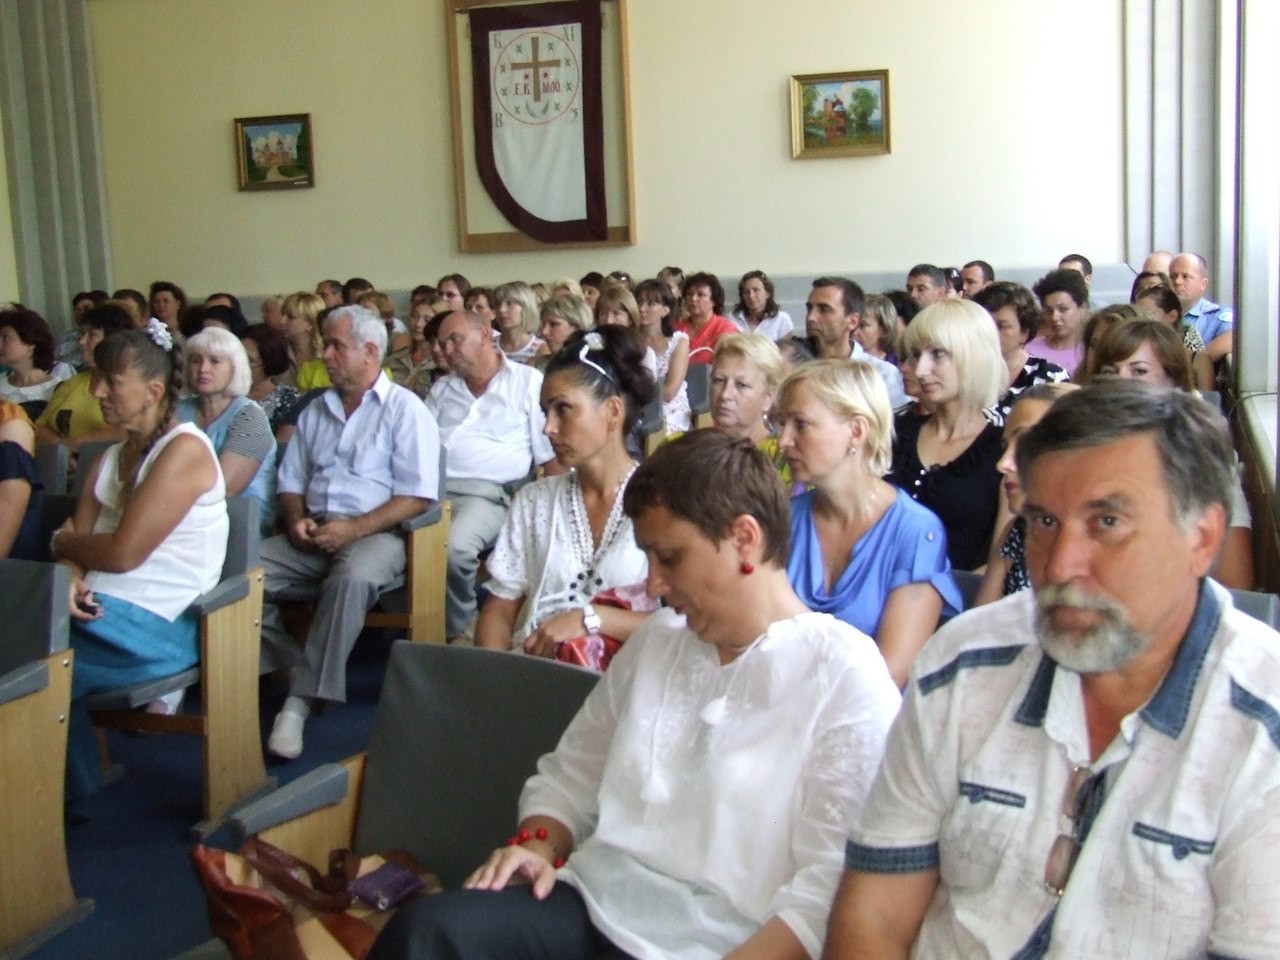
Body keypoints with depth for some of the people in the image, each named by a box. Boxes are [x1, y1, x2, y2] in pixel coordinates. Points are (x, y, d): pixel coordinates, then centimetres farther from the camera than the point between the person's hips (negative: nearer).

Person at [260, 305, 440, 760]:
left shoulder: (404, 409, 1)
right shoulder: (315, 411, 21)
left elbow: (418, 496, -8)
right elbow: (291, 482, 22)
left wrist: (353, 529, -16)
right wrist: (296, 519, -1)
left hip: (374, 534, -6)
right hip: (313, 536, 6)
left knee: (351, 578, -39)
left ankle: (303, 698, -30)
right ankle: (297, 670, -13)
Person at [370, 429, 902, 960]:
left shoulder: (845, 678, -6)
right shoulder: (655, 639, 17)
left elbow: (830, 887, -13)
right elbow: (572, 773, 22)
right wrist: (536, 843, 2)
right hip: (589, 905, 6)